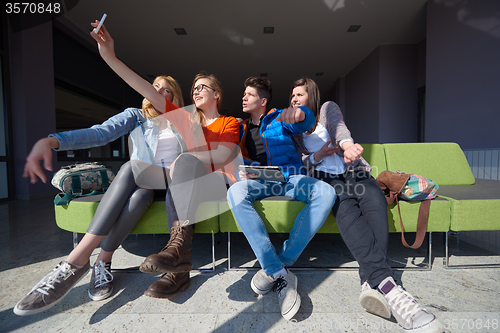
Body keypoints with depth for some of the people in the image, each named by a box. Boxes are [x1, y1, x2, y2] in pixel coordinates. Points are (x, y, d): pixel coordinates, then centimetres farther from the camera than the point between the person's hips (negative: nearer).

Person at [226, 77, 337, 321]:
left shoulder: (279, 118, 17)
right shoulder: (241, 129, 24)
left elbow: (306, 122, -4)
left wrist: (299, 113, -30)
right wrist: (241, 172, -11)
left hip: (289, 178, 0)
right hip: (257, 182, 1)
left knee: (326, 193, -29)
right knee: (235, 193, -33)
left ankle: (280, 263, -23)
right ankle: (280, 276, -32)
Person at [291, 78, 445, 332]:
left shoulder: (328, 109, 19)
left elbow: (338, 127, -7)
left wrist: (346, 143, -31)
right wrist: (317, 156, -11)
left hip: (356, 175, 1)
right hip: (325, 179, -1)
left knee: (375, 200, -33)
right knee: (345, 208, -34)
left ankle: (370, 282, -44)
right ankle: (387, 286, -47)